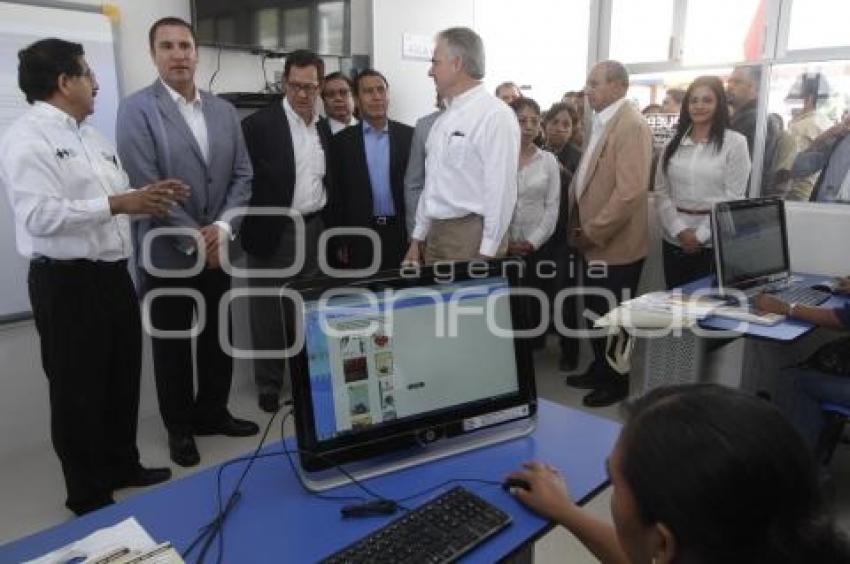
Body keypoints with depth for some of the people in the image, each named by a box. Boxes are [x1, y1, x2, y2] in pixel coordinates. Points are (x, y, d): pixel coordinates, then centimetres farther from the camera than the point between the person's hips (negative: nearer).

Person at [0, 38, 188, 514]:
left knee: (122, 378, 18)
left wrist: (151, 198, 0)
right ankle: (89, 494, 24)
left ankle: (122, 465, 38)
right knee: (79, 389, 6)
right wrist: (117, 203, -24)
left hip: (114, 274, 8)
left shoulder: (95, 138, 16)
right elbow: (40, 216, -23)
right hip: (67, 283, -8)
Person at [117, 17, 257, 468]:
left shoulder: (224, 110, 7)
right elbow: (146, 186, -15)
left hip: (217, 249, 5)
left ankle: (212, 412, 34)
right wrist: (193, 240, -15)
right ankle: (179, 427, 28)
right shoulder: (136, 110, -8)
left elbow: (243, 175, 4)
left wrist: (223, 228, -10)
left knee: (219, 338, 14)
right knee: (172, 346, 10)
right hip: (167, 253, -4)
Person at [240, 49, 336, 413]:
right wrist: (255, 228, -14)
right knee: (269, 313, 6)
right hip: (274, 233, -5)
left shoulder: (324, 128, 11)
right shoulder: (259, 124, -8)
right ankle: (269, 384, 20)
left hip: (314, 230, 5)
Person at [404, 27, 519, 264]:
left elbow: (501, 190, -15)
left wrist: (486, 253, -16)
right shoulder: (444, 119, 13)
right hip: (435, 233, 7)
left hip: (471, 236, -7)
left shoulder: (495, 115, -12)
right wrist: (418, 238, 15)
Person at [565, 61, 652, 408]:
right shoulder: (602, 123, 12)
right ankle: (600, 370, 37)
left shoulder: (631, 125, -18)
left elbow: (630, 191, -26)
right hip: (593, 243, 8)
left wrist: (592, 232, -19)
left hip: (614, 246, -8)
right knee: (595, 312, 19)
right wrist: (577, 226, 10)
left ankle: (617, 383, 26)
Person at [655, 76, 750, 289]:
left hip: (715, 243, -3)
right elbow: (661, 193, 4)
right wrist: (680, 231, -8)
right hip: (674, 241, 3)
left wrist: (701, 235, -12)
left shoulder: (735, 142, -3)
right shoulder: (674, 143, 8)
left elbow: (733, 198, -7)